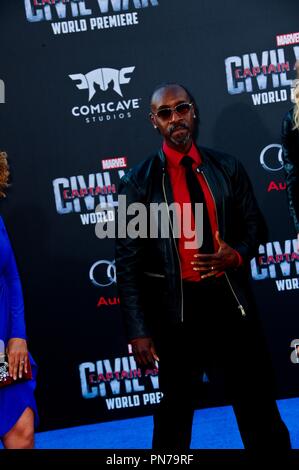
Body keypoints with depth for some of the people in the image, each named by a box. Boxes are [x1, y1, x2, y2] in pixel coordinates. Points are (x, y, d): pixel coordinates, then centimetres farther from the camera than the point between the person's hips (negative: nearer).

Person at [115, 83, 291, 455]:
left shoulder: (227, 168, 5)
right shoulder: (138, 182, -4)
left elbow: (254, 227, 14)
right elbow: (128, 260, -5)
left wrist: (236, 255, -10)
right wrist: (138, 331, -10)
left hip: (230, 301, 2)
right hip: (176, 310, -2)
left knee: (258, 404, 10)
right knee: (175, 413, 12)